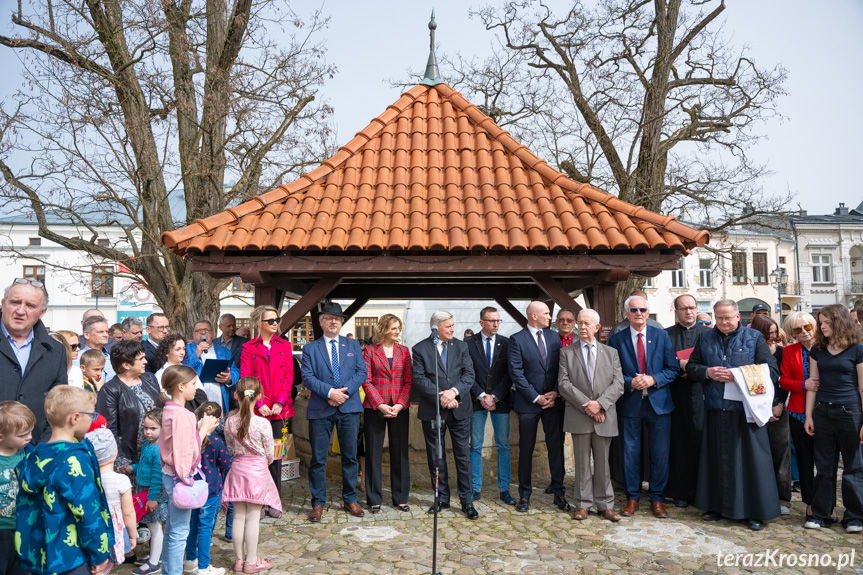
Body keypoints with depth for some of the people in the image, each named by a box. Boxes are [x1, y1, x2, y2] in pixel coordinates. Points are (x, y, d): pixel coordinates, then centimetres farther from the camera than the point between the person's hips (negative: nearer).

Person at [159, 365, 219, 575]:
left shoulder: (169, 410, 7)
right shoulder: (182, 415, -22)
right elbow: (188, 450, -23)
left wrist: (202, 429, 6)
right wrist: (204, 429, -13)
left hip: (169, 474, 10)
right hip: (180, 477, -10)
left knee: (172, 528, 21)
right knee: (179, 532, 1)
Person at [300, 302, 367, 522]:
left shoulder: (353, 345, 12)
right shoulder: (310, 349, 6)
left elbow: (361, 372, 3)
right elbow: (307, 377, -4)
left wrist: (345, 392, -12)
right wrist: (330, 392, -17)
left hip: (349, 406, 2)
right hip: (320, 409, -1)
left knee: (350, 456, 9)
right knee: (318, 458, 2)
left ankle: (350, 500, 21)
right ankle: (318, 503, 14)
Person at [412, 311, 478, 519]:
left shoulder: (461, 346, 5)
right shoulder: (420, 349, -2)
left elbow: (469, 375, -1)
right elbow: (419, 378, -9)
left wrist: (454, 391, -17)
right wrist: (440, 397, -18)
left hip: (459, 408, 1)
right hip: (432, 410, -1)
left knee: (463, 455, 4)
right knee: (436, 456, 10)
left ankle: (467, 501, 13)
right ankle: (441, 498, 24)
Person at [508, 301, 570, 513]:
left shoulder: (553, 337, 9)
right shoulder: (516, 340, -5)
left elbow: (560, 368, 8)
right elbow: (516, 374, -9)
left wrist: (555, 393, -5)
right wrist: (537, 398, -11)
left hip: (553, 400, 4)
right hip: (528, 402, -3)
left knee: (556, 446, 6)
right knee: (526, 450, 6)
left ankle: (558, 492, 16)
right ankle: (524, 495, 17)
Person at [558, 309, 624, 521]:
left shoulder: (611, 352, 9)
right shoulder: (566, 352, 5)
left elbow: (618, 384, 1)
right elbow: (564, 384, -4)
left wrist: (600, 403, -14)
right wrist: (587, 406, -13)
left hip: (604, 417, 1)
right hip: (578, 417, -1)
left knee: (603, 462, 9)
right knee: (582, 462, 6)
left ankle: (605, 505, 18)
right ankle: (583, 504, 15)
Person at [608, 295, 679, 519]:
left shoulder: (662, 336, 3)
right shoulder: (617, 339, 1)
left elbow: (672, 369, 1)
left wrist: (653, 380, -14)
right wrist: (630, 383, -16)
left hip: (659, 402, 1)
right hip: (629, 403, 0)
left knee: (660, 454, 6)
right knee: (630, 453, 7)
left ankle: (657, 499, 21)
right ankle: (632, 498, 21)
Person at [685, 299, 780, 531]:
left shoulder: (754, 338, 2)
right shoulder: (705, 339, 11)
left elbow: (771, 370, -3)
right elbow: (690, 368, 12)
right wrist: (707, 372, -8)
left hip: (745, 409, -3)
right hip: (715, 409, 3)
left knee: (750, 458, 1)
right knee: (717, 458, 9)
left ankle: (755, 511, 11)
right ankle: (717, 506, 21)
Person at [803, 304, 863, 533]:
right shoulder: (817, 351, 8)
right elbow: (813, 385, 9)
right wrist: (808, 416, 4)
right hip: (823, 412, 4)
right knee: (824, 467, 9)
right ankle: (820, 514, 17)